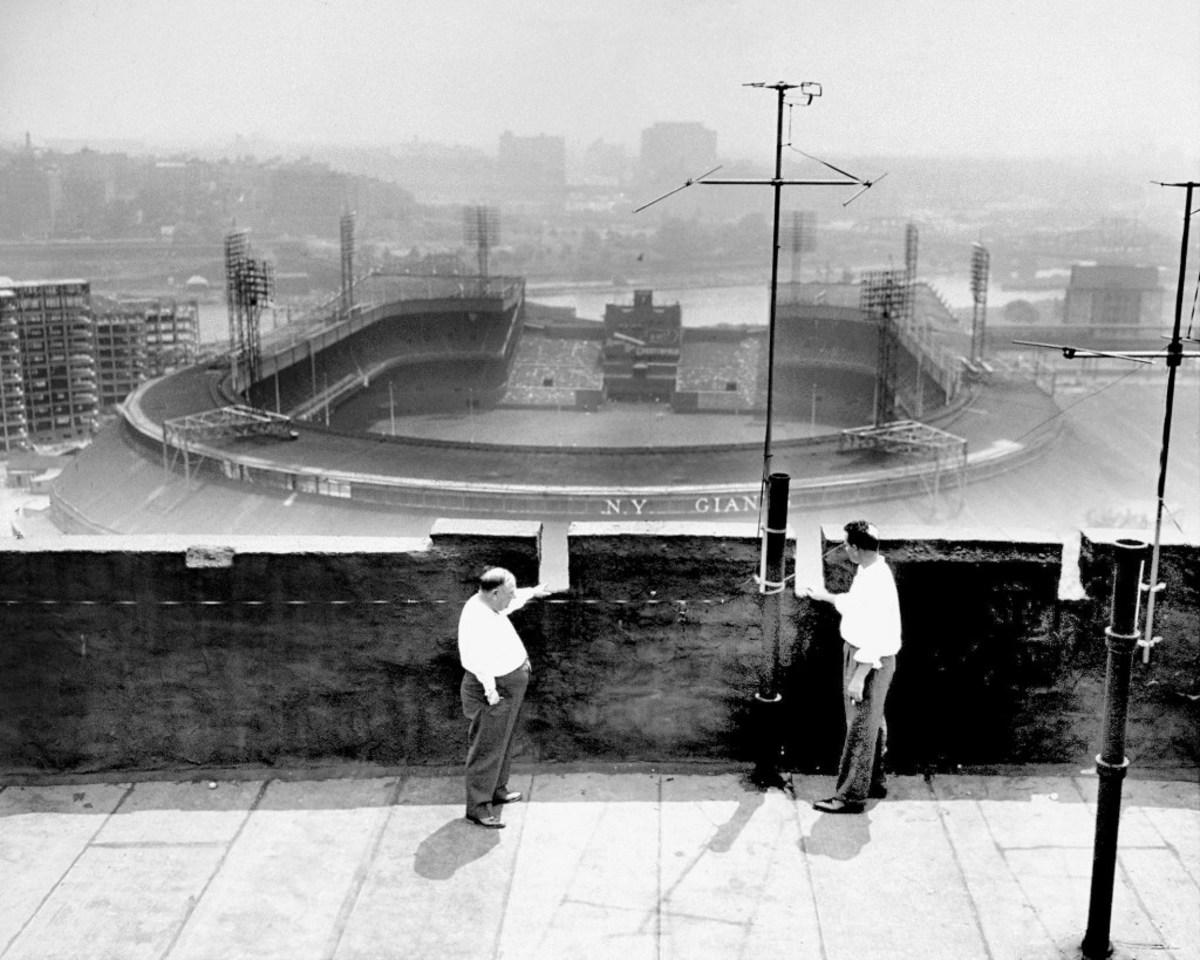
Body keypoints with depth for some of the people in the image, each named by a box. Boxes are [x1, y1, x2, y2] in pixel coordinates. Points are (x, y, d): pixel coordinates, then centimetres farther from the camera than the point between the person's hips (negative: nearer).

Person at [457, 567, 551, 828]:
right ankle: (478, 807, 6)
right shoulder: (477, 619, -29)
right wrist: (490, 688, -46)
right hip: (494, 691, -11)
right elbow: (477, 658, -40)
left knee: (503, 743, 23)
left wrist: (533, 592, 41)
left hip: (508, 686, 11)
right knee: (487, 749, -3)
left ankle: (497, 789, 39)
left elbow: (513, 601, 26)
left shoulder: (489, 604, 3)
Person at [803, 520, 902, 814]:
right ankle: (875, 782, 35)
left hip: (871, 662, -10)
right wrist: (825, 596, 31)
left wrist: (858, 677, -26)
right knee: (872, 723, 21)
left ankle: (851, 796, 7)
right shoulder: (868, 572, 3)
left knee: (860, 727, -1)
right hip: (857, 650, 10)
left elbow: (876, 637, -28)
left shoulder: (877, 582, -28)